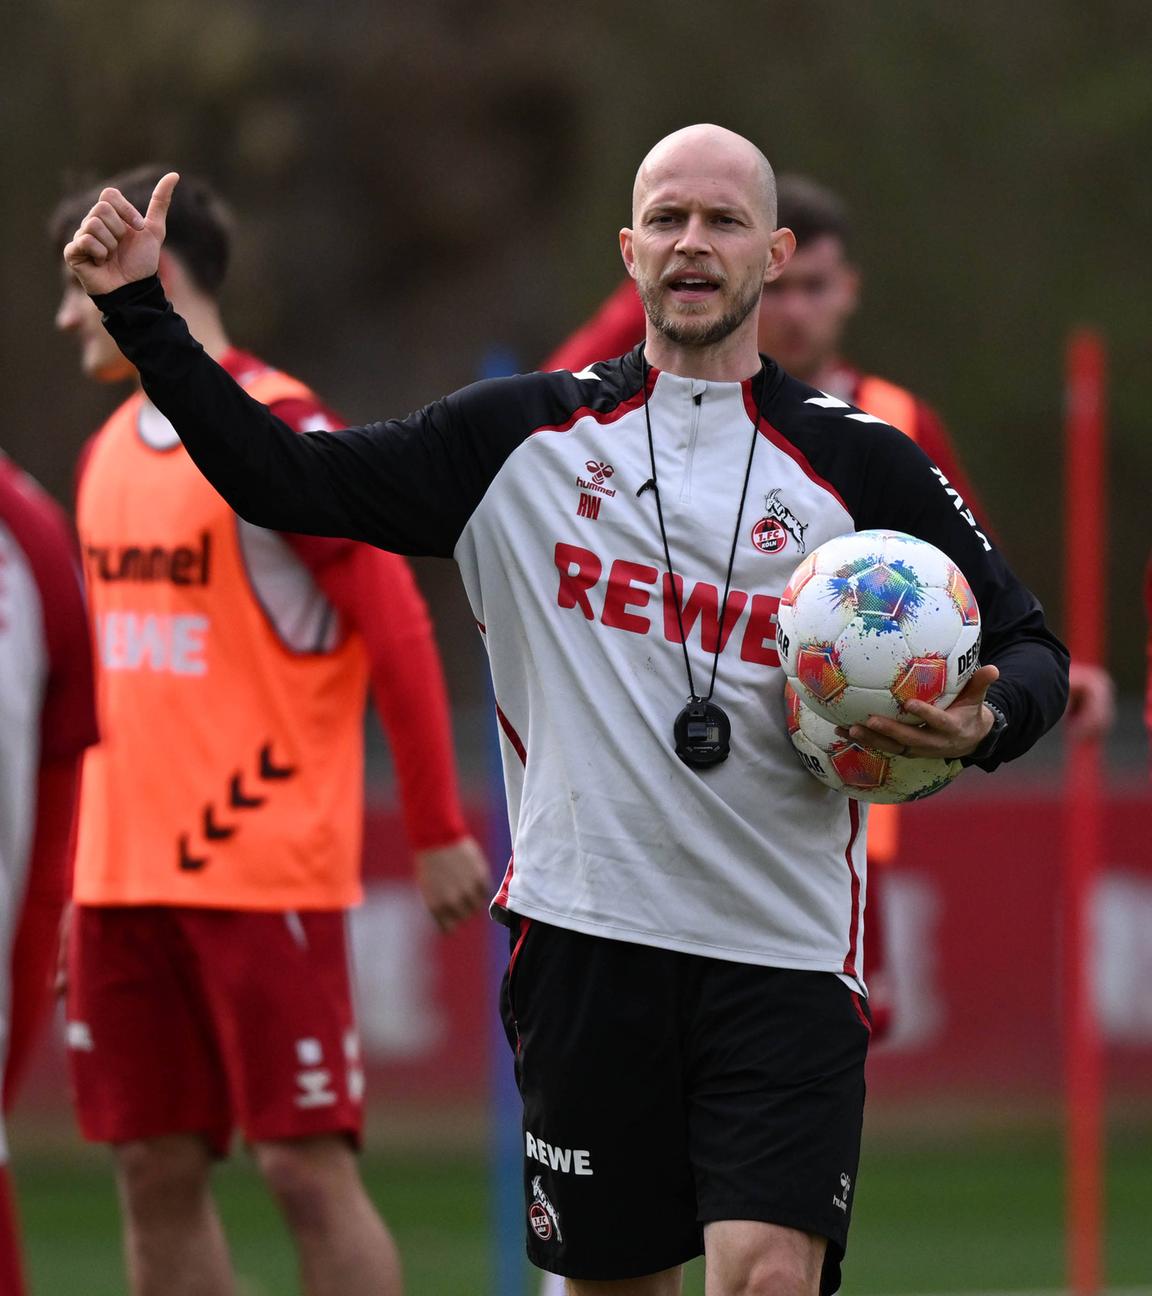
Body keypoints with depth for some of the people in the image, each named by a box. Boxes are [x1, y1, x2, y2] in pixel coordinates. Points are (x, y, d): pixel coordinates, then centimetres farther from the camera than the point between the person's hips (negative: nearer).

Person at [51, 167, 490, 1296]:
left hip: (266, 874, -7)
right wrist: (83, 880, 17)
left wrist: (439, 831, -11)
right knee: (156, 1171, 6)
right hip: (127, 875, 7)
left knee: (306, 1163, -7)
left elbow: (398, 629, -9)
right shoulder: (110, 451, 15)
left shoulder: (275, 430, -9)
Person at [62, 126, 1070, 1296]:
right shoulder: (525, 435, 7)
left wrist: (981, 723, -12)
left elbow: (1030, 650, 10)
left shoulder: (859, 464, 5)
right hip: (586, 935, 2)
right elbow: (282, 478, 8)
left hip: (782, 949, -2)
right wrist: (139, 313, 1)